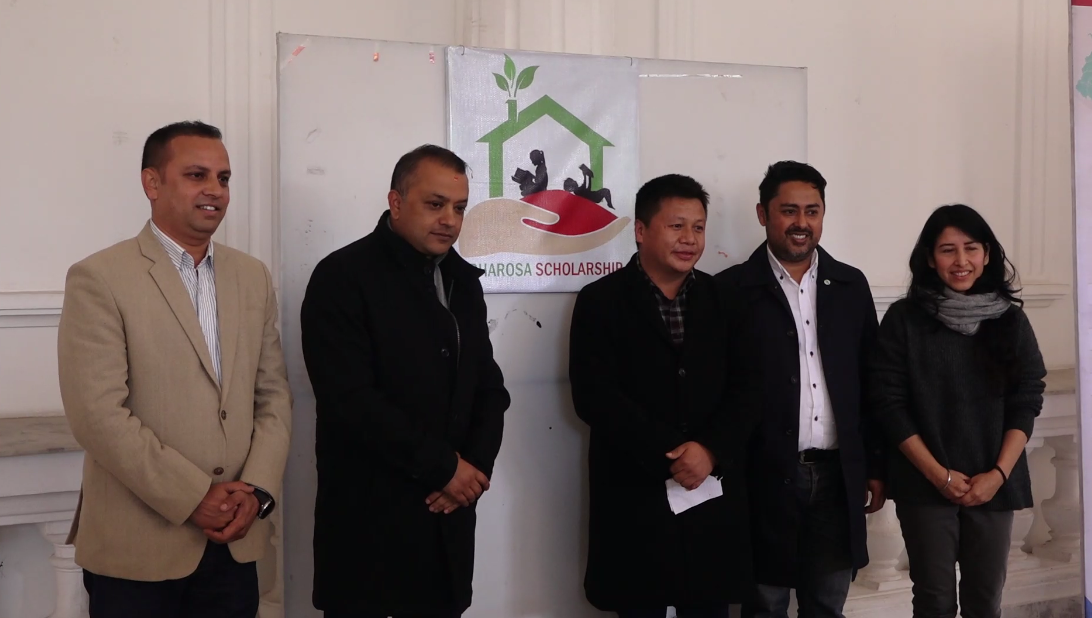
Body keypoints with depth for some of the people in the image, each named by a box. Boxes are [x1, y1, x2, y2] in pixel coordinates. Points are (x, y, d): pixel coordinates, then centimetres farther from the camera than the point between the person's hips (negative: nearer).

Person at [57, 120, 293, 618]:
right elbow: (98, 414, -14)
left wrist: (257, 490, -5)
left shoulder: (253, 277, 9)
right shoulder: (98, 279, -7)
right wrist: (195, 498, -14)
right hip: (136, 549, -4)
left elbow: (274, 395, 9)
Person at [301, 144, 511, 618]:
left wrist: (475, 466, -5)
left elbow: (489, 386, 13)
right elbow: (351, 400, -19)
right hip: (367, 517, -6)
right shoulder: (343, 276, -10)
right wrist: (443, 467, -14)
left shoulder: (464, 280, 12)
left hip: (448, 513, 6)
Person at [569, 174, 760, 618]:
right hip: (635, 497, -3)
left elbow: (744, 390, 4)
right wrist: (671, 455, -14)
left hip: (713, 495, 3)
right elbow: (595, 397, -10)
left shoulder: (722, 299, 10)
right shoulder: (601, 301, -1)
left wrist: (709, 450, -13)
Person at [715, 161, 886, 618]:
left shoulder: (851, 286, 8)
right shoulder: (733, 288, -4)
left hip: (837, 475, 3)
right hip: (766, 476, -3)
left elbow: (871, 382, 10)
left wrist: (876, 465, 9)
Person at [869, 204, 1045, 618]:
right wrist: (939, 474, -10)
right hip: (925, 485, -2)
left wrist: (998, 474, -9)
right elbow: (888, 403, -6)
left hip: (994, 485, 2)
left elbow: (1027, 402, 2)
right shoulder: (904, 318, -4)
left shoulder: (1011, 320, 4)